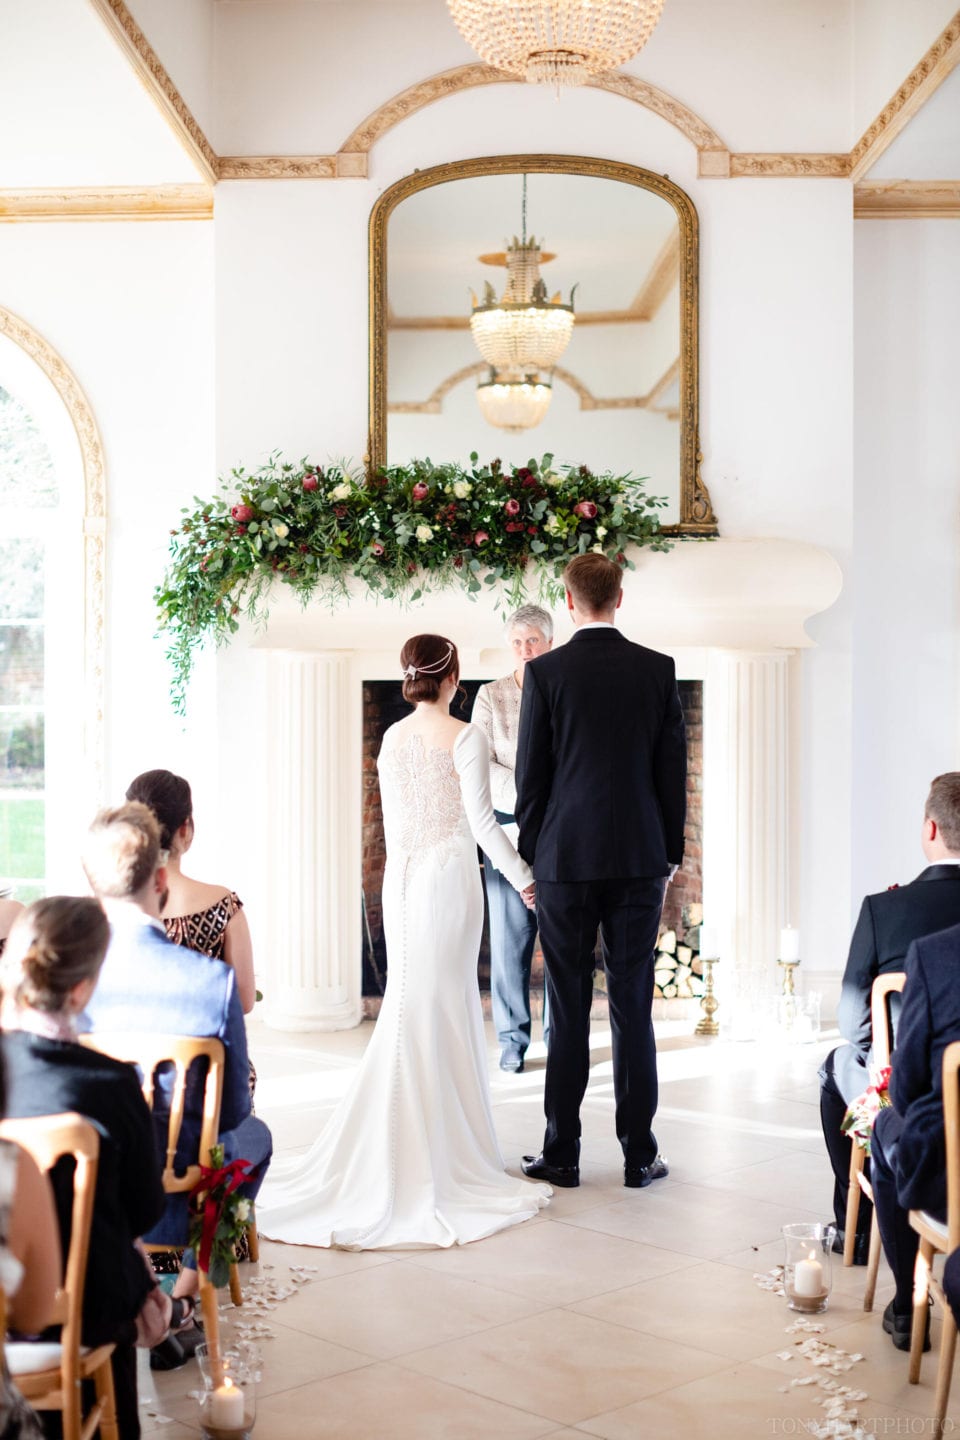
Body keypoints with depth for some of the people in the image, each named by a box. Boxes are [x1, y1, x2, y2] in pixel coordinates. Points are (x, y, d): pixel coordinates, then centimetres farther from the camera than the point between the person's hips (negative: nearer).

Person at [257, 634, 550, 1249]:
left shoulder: (393, 737, 8)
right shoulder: (465, 737, -10)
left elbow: (392, 819, 13)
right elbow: (480, 818, -13)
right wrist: (523, 876, -3)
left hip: (402, 876, 6)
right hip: (450, 874, -6)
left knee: (411, 1007, 12)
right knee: (441, 1006, -1)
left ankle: (398, 1146, 15)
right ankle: (437, 1150, 5)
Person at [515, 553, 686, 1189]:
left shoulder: (545, 672, -5)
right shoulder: (659, 670, 0)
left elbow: (530, 775, -2)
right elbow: (674, 770, 3)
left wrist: (532, 854, 9)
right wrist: (671, 854, 12)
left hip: (565, 858, -1)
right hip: (640, 858, 1)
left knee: (568, 1010, 5)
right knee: (633, 1006, 6)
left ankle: (562, 1155, 11)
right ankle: (639, 1154, 11)